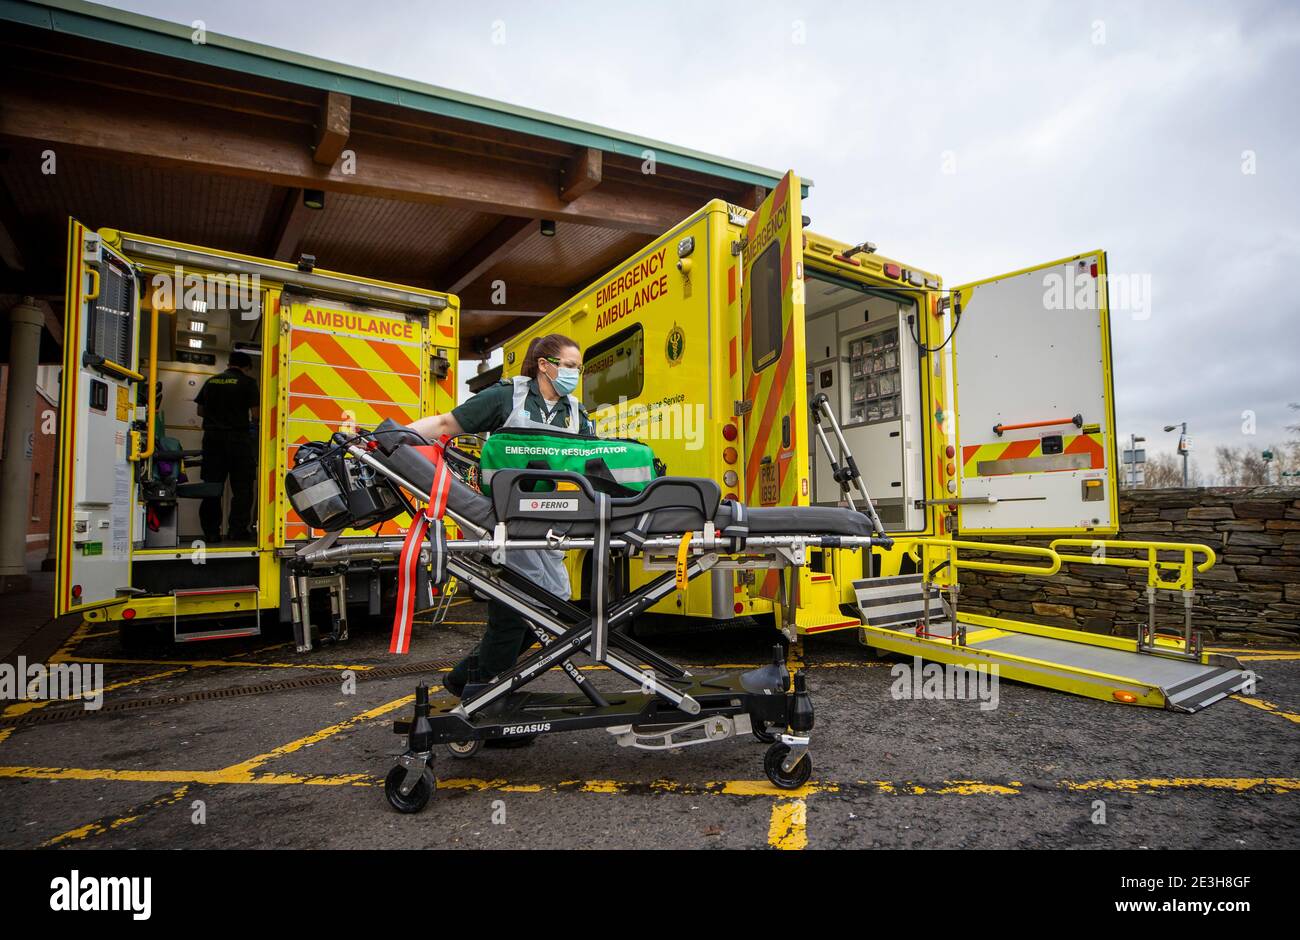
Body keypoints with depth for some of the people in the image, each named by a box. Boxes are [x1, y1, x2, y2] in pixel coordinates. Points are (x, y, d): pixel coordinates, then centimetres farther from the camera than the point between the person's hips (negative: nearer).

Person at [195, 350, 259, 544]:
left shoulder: (211, 381, 13)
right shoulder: (248, 382, -2)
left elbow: (200, 411, 17)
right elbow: (255, 414, -8)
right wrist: (252, 421, 13)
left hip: (212, 436, 5)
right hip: (238, 437, -5)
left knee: (212, 485, 8)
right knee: (242, 486, 0)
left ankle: (211, 531, 9)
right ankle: (238, 530, -4)